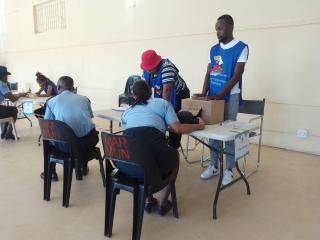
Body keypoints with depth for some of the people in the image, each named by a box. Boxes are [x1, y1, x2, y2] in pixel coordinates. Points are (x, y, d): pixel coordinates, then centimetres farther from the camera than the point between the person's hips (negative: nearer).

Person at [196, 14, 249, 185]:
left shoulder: (241, 48, -5)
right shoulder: (214, 49, 11)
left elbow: (236, 76, -12)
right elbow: (208, 74, 9)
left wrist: (218, 96, -19)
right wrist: (204, 93, -7)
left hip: (230, 97, -5)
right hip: (213, 96, 5)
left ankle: (229, 170, 13)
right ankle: (213, 166, 20)